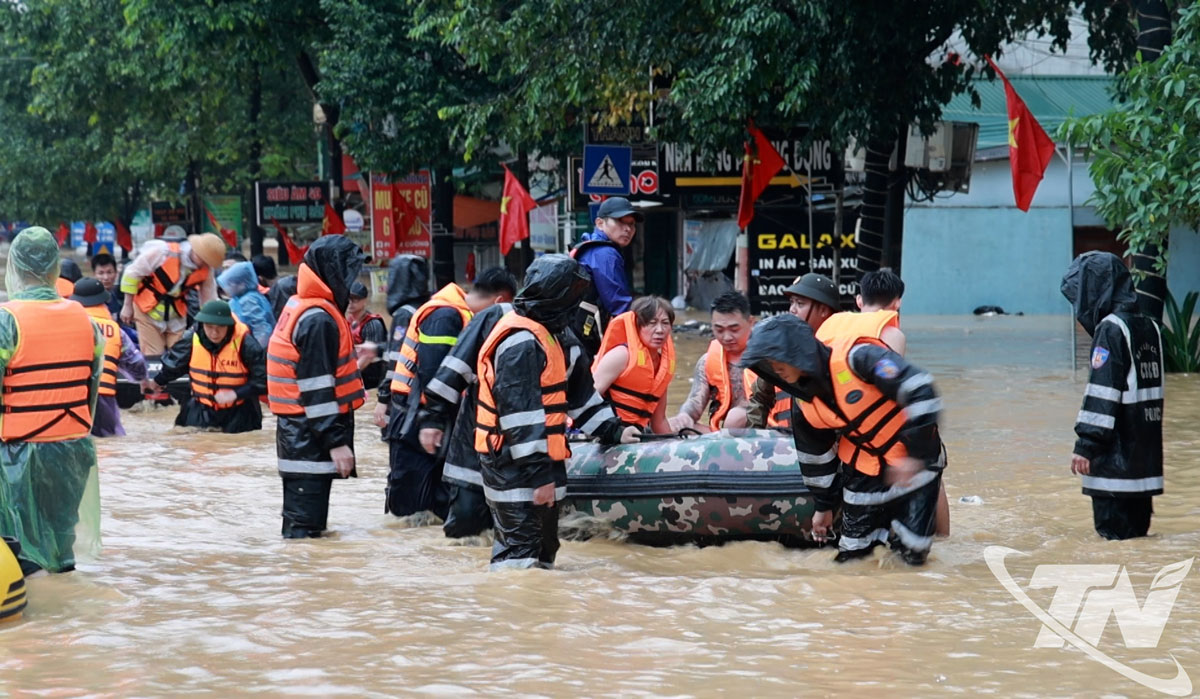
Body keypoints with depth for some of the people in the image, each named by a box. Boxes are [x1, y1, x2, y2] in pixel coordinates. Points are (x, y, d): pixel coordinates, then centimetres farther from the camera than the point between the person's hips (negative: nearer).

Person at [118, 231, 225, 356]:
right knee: (153, 358, -6)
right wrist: (127, 306, -8)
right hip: (148, 310, -4)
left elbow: (209, 301, 1)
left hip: (176, 315, 4)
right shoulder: (163, 251, -25)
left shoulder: (207, 269, -12)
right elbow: (132, 273, -14)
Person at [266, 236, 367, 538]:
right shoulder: (319, 320, -19)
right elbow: (317, 387, -21)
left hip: (298, 429, 10)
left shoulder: (299, 307, 12)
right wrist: (336, 440, -21)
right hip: (310, 433, -10)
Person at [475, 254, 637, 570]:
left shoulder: (557, 336, 12)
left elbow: (580, 389, 25)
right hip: (513, 464, -11)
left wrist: (612, 430, 21)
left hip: (543, 460, 11)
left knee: (543, 551, 16)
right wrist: (538, 474, -25)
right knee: (519, 555, -13)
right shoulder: (521, 342, -21)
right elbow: (520, 413, -24)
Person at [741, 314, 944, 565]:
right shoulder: (805, 403, -2)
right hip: (864, 470, 6)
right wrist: (823, 506, 21)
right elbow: (815, 457, 14)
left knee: (913, 552, -5)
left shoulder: (855, 357, -26)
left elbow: (919, 390, -31)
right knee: (852, 552, 4)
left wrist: (916, 455, -31)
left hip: (915, 461, -6)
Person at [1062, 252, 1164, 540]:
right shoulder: (1150, 327, 13)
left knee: (1114, 531, -7)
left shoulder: (1111, 329, -12)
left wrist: (1086, 444, -16)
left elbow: (1102, 393, -18)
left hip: (1117, 455, -9)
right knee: (1137, 531, 11)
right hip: (1146, 449, 9)